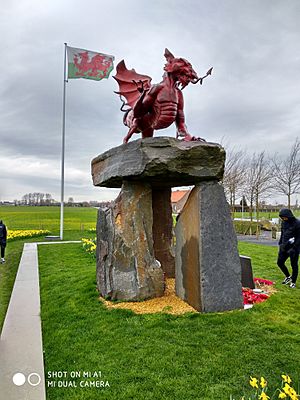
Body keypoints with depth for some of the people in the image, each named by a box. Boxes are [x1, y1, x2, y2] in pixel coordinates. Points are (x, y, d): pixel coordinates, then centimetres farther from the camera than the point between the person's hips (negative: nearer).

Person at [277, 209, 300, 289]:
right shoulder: (283, 222, 3)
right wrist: (280, 243, 10)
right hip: (284, 247, 6)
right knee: (280, 262, 9)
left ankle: (293, 282, 23)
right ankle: (288, 277, 32)